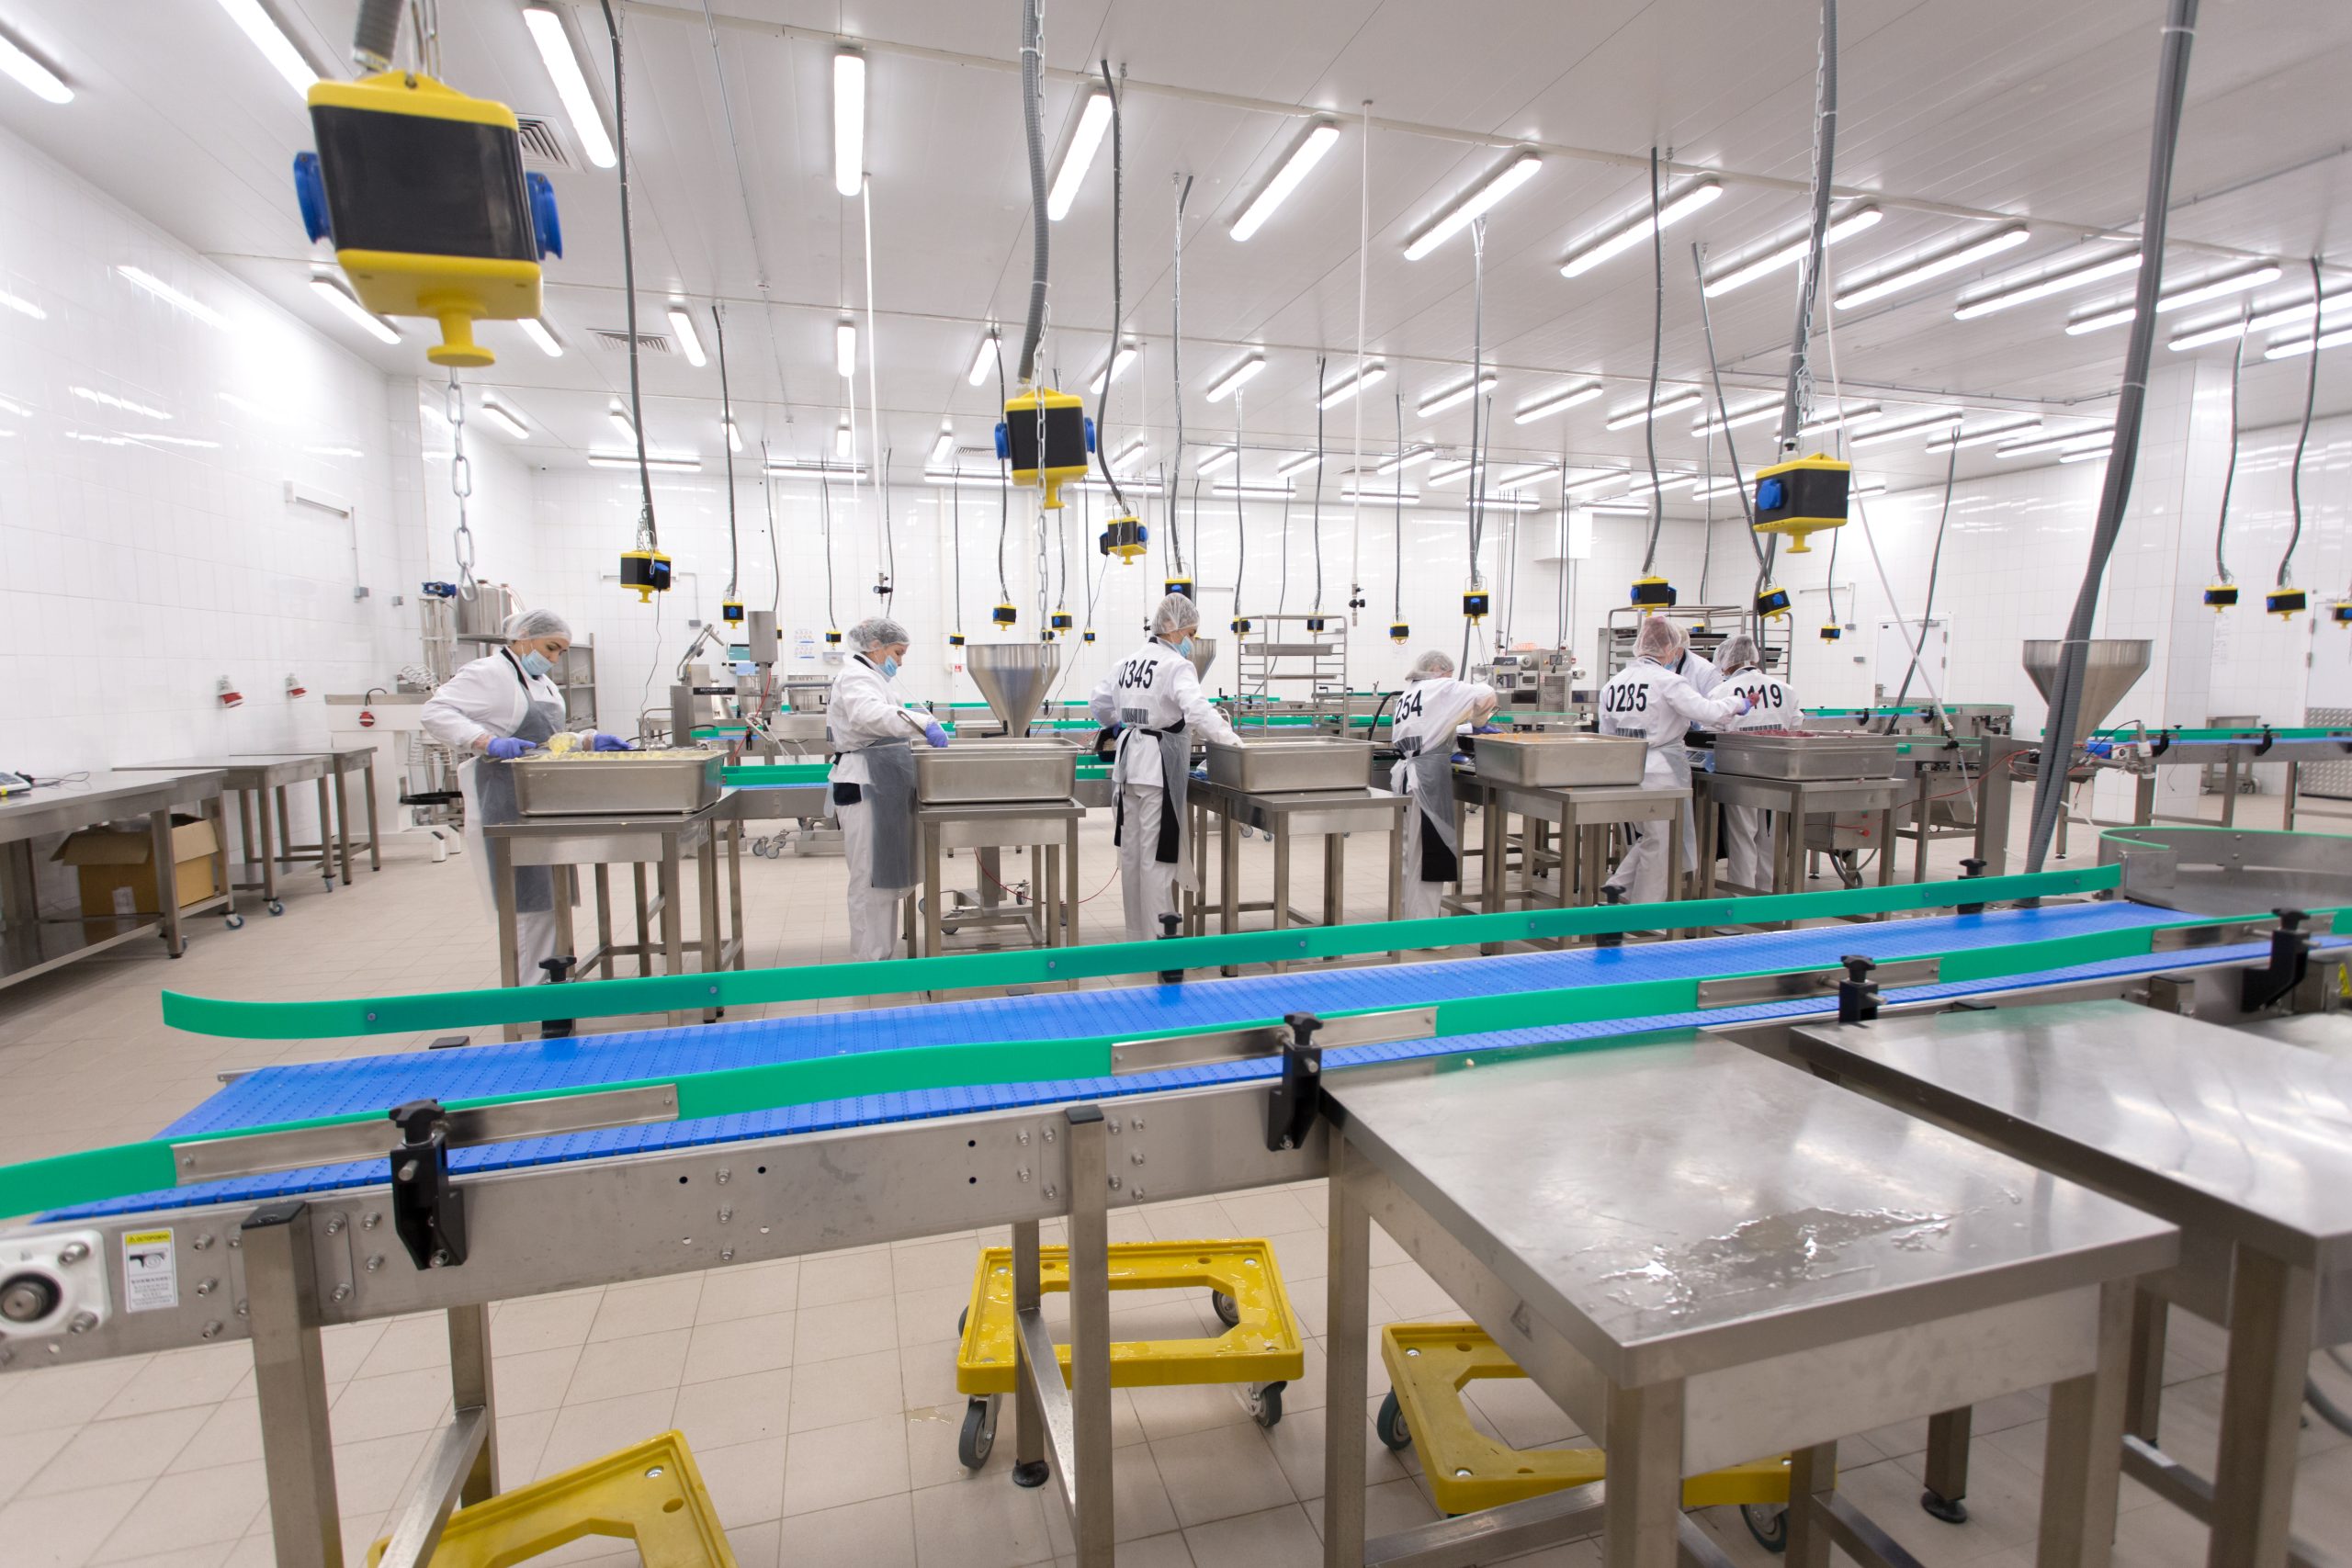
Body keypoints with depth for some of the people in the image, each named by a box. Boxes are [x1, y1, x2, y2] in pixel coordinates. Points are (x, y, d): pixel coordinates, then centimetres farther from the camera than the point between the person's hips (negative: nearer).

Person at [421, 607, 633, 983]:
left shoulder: (542, 683, 19)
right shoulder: (490, 673, -10)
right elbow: (434, 712, -18)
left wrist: (590, 740, 7)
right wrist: (488, 743, -29)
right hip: (506, 805, -9)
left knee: (549, 894, 12)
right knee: (525, 897, -7)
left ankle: (548, 975, 22)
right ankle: (527, 986, 0)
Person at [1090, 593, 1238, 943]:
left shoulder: (1128, 662, 11)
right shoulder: (1177, 666, -13)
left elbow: (1099, 704, 18)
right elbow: (1196, 710, -29)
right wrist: (1229, 738, -27)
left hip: (1128, 759, 8)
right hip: (1160, 762, -8)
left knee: (1131, 850, 12)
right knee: (1157, 853, -3)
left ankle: (1136, 936, 22)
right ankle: (1158, 940, 2)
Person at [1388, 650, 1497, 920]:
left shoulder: (1407, 693, 21)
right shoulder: (1440, 688, -1)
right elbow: (1486, 694, -9)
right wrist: (1477, 720, 8)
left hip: (1405, 771, 8)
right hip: (1428, 777, -8)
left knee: (1411, 852, 14)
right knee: (1429, 851, -5)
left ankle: (1409, 915, 22)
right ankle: (1422, 926, -4)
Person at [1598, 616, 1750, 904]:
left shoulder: (1614, 682, 7)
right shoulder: (1667, 682, -12)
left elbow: (1607, 732, 12)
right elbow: (1707, 711, -16)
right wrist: (1737, 703, 3)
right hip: (1660, 773, -6)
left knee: (1648, 840, 23)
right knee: (1659, 845, 7)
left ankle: (1618, 885, 9)